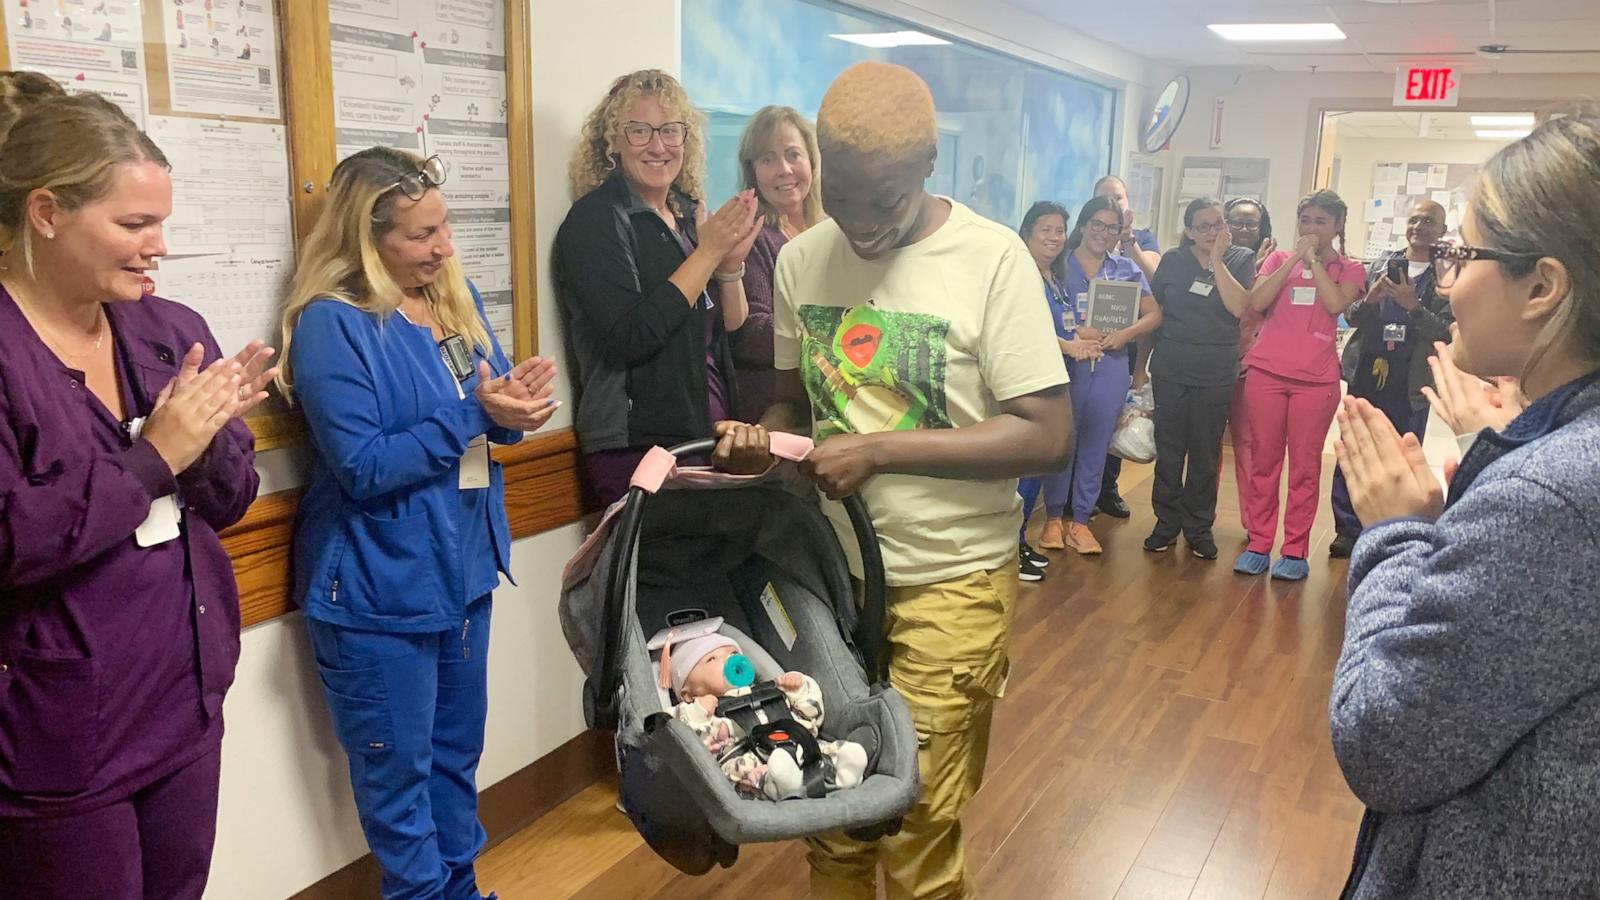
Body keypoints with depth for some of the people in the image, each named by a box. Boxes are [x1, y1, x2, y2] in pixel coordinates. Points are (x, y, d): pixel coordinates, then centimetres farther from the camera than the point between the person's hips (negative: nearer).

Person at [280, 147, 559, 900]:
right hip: (379, 590, -7)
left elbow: (484, 407, 12)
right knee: (399, 773, 10)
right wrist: (475, 414, -24)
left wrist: (514, 405, -12)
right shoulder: (331, 324, -18)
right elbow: (363, 469, -21)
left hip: (463, 569, 8)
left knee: (457, 753, 22)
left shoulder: (456, 296, 5)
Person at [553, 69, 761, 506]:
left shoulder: (687, 213, 10)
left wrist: (731, 264, -7)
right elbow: (630, 339, -23)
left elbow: (728, 327, 12)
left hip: (710, 435, 7)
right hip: (638, 449, -7)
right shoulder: (596, 220, -10)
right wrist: (708, 252, -18)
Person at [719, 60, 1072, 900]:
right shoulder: (800, 259, 1)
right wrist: (764, 437, -9)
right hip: (831, 568, 4)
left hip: (949, 582, -4)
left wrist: (879, 451, -20)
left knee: (920, 822, 5)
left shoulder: (991, 257, -12)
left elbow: (1047, 437, -15)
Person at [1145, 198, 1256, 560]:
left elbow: (1239, 307, -14)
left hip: (1216, 376, -1)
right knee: (1168, 451, 5)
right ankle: (1166, 523, 18)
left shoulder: (1241, 259, 1)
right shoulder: (1173, 260, 4)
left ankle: (1199, 527, 19)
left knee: (1206, 455, 7)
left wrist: (1217, 260, -17)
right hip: (1170, 372, 1)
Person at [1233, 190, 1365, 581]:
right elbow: (1257, 302, -6)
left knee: (1305, 465, 2)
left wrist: (1313, 259, -7)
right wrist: (1295, 258, -6)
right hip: (1266, 372, 1)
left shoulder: (1349, 269, 8)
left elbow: (1335, 304, -14)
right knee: (1263, 461, 5)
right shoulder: (1280, 258, 11)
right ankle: (1258, 544, 12)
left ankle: (1295, 551, 8)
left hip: (1316, 379, -1)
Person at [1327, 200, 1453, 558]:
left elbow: (1446, 332, -7)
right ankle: (1348, 531, 10)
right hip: (1367, 375, 3)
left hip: (1411, 384, -2)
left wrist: (1413, 305, -20)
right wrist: (1370, 299, -13)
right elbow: (1351, 316, 8)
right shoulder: (1380, 264, 9)